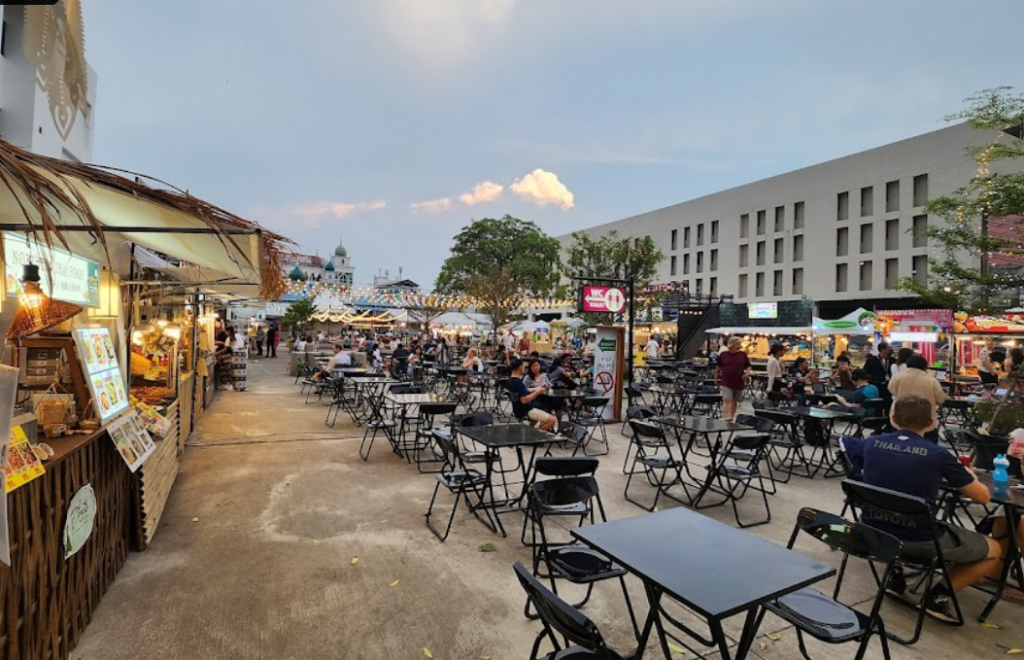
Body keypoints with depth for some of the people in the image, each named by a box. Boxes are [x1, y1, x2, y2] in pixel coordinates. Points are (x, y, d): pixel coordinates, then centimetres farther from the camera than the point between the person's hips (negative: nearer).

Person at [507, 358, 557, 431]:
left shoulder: (511, 381, 6)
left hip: (519, 411, 10)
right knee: (552, 420, -15)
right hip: (525, 412, -10)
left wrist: (537, 389, 9)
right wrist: (537, 392, -20)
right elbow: (524, 400, -30)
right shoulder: (518, 382, -24)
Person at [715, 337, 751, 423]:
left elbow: (748, 366, 8)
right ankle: (726, 419, -19)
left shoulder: (743, 354, 1)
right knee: (727, 401, -12)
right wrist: (716, 378, 13)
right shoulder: (723, 354, -1)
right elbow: (718, 366, 10)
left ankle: (732, 418, 29)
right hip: (726, 382, -2)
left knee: (735, 401, 15)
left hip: (739, 382, 2)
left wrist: (747, 373, -13)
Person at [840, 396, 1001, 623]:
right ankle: (940, 595, 7)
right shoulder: (938, 455, -11)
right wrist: (967, 474, 24)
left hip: (874, 531, 4)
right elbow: (983, 496, 1)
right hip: (921, 541, -4)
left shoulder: (871, 444, -2)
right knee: (993, 551, 21)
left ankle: (896, 577, 23)